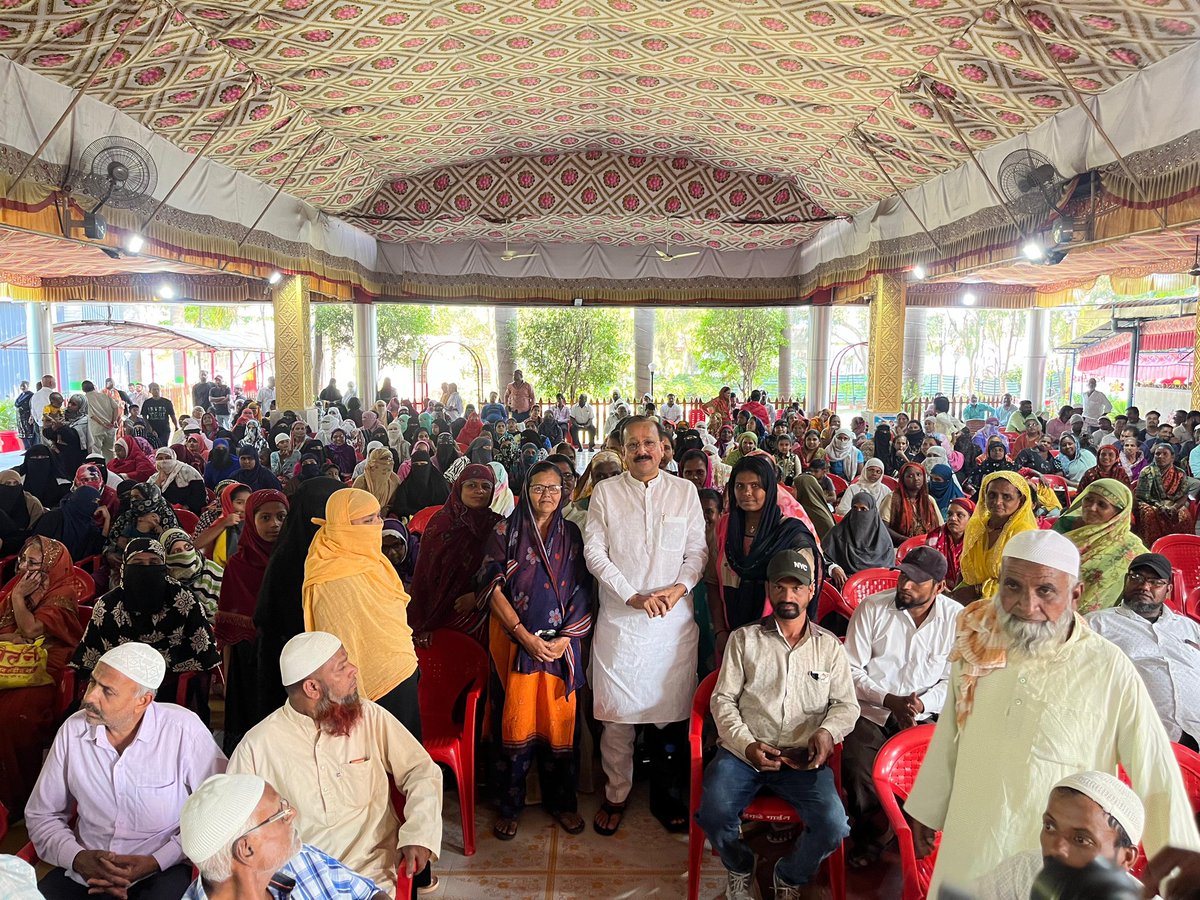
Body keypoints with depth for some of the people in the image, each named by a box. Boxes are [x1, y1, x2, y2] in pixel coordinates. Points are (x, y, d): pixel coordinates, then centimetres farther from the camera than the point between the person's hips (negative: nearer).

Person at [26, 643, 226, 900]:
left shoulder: (183, 730, -14)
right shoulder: (73, 730, -1)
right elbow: (40, 814, 10)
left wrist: (155, 862, -15)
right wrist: (77, 857, -8)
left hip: (163, 869, -4)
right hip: (85, 869, 5)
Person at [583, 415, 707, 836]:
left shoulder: (684, 491, 6)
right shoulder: (605, 492, 2)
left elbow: (698, 551, 6)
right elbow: (594, 552, -3)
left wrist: (679, 587, -12)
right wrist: (633, 596, -12)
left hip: (675, 619, 1)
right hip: (619, 619, -1)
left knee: (672, 710, 8)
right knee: (616, 712, 4)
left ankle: (666, 793, 27)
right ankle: (616, 796, 22)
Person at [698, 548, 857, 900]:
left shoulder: (830, 646, 11)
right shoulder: (744, 639, 8)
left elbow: (847, 704, 10)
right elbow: (723, 700, 4)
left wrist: (828, 732, -13)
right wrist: (747, 745, -12)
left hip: (804, 757, 1)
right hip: (743, 751, -1)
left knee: (833, 826, -23)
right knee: (714, 814, -26)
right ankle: (739, 868, 12)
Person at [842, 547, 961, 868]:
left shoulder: (957, 619, -1)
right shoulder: (871, 608, -4)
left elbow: (953, 680, 3)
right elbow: (851, 670, -3)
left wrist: (923, 703, -15)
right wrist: (890, 700, -15)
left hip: (926, 713, 1)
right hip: (871, 710, -1)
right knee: (855, 764, -25)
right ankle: (869, 835, 5)